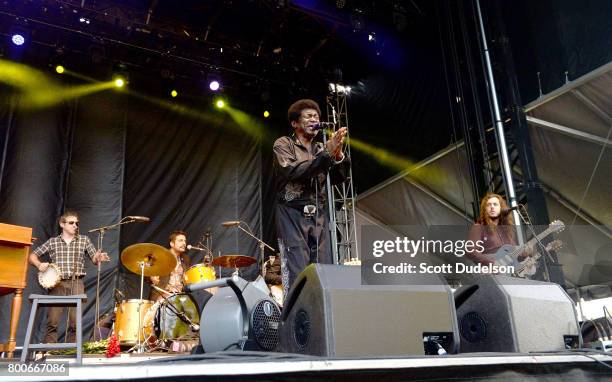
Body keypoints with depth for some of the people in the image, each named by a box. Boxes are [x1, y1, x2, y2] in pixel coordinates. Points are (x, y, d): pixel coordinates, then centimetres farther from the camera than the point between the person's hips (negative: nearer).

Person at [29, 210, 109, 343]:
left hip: (76, 284, 0)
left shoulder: (84, 240, 10)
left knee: (75, 321, -4)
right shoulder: (52, 242, 10)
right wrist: (39, 264, -7)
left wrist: (99, 258, -19)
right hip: (57, 283, 0)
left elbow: (94, 259, 4)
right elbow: (32, 256, 14)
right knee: (52, 320, -6)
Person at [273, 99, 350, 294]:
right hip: (292, 214, -5)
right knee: (297, 275, -9)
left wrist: (338, 154, -11)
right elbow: (292, 171, -16)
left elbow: (338, 178, 8)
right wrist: (327, 153, -19)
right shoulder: (283, 144, 2)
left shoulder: (321, 148, 16)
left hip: (318, 216, 5)